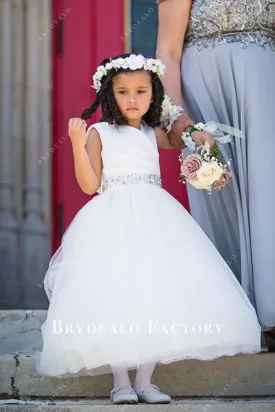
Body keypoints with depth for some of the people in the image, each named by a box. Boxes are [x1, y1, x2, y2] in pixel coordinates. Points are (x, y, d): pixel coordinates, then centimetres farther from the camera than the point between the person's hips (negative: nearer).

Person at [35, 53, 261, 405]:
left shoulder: (153, 134, 16)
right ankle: (120, 382, -1)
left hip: (154, 220, 4)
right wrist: (78, 144, -14)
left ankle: (144, 381, 5)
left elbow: (185, 141, 38)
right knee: (114, 298, -11)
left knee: (156, 295, -4)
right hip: (113, 226, -4)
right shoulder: (99, 132, 4)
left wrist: (201, 137, 17)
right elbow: (90, 184, -4)